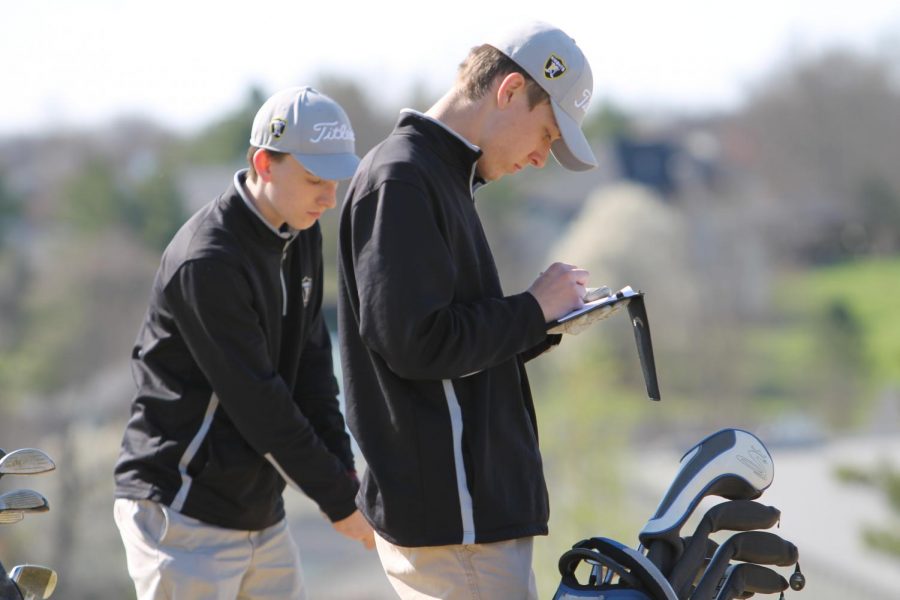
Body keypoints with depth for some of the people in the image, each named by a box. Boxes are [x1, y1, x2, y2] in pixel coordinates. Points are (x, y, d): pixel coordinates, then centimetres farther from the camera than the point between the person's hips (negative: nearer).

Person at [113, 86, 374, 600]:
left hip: (261, 514, 9)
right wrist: (339, 500, -16)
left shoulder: (301, 237, 8)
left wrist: (345, 473, 0)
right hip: (184, 515, -9)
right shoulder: (208, 263, -21)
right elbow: (256, 402, -20)